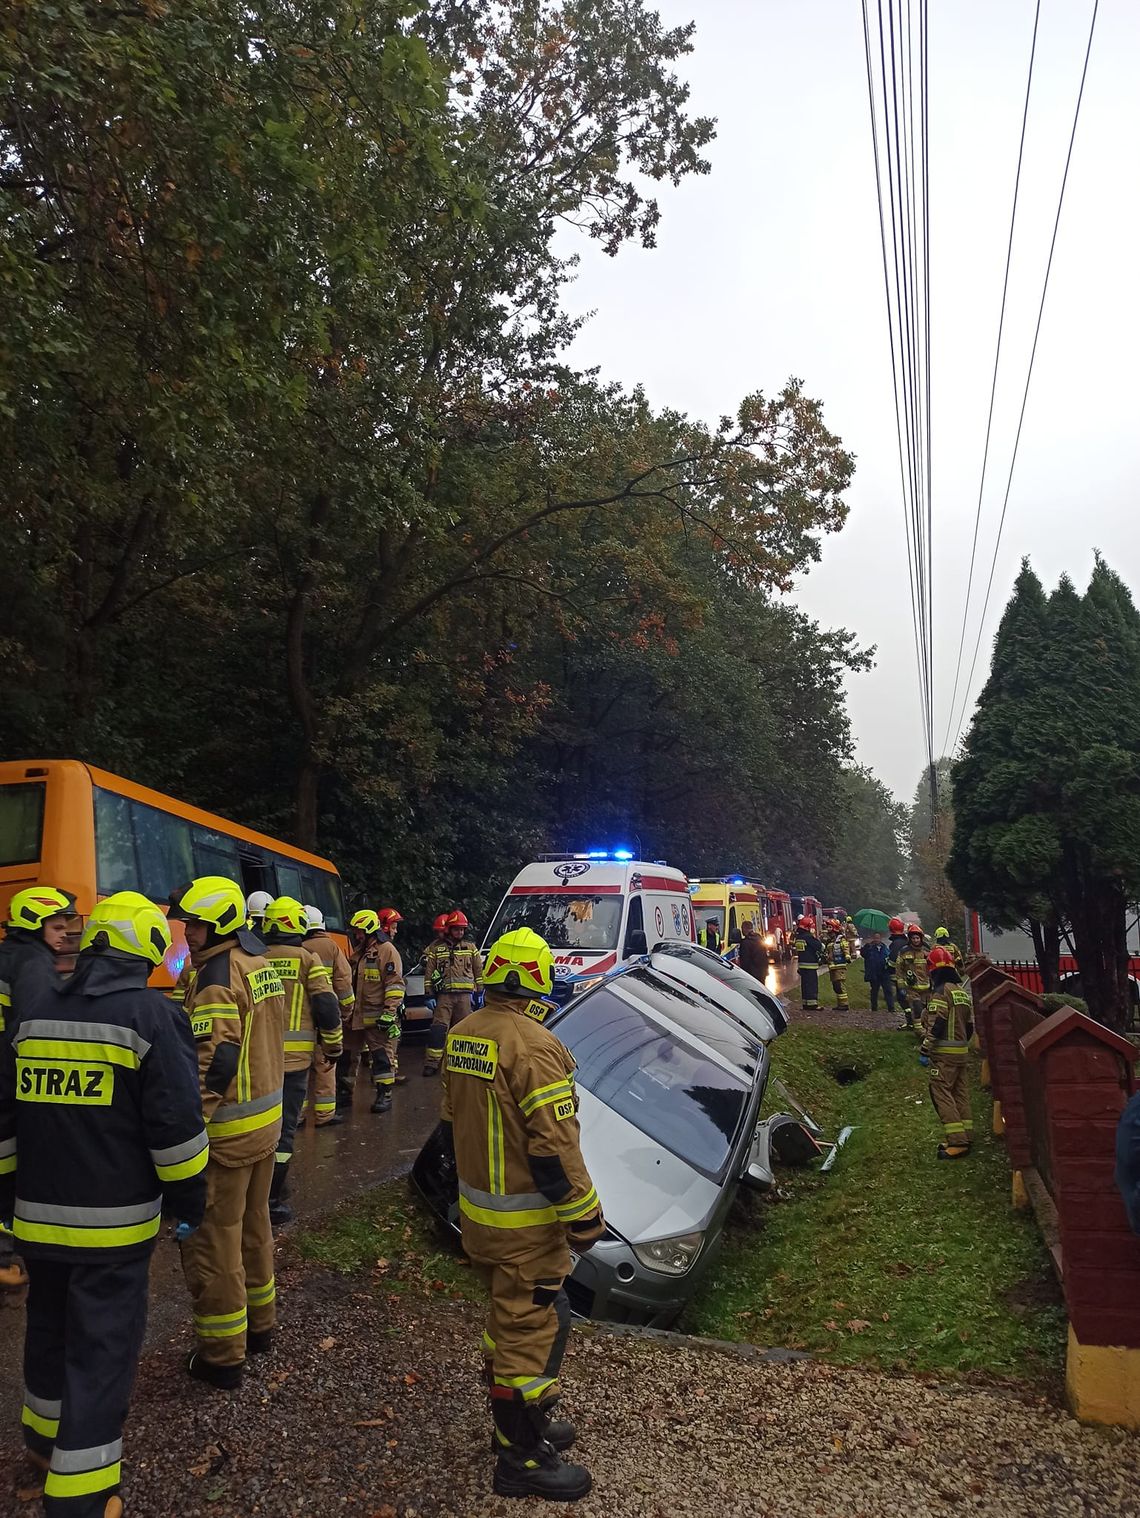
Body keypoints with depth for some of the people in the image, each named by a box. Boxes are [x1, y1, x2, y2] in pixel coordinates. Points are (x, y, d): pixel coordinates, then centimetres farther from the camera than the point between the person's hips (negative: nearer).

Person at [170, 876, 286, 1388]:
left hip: (228, 1129, -9)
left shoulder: (216, 977, -19)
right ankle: (259, 1324, 37)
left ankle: (221, 1356, 15)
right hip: (268, 1119, 9)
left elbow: (213, 1062, -25)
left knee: (213, 1240, 5)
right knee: (253, 1227, 22)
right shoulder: (263, 968, 8)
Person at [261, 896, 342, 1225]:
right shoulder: (307, 959, -4)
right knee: (285, 1127, 4)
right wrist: (333, 1047, 5)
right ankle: (273, 1201, 5)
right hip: (293, 1056, -3)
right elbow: (327, 1006, -8)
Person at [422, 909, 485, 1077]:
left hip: (465, 994, 2)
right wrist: (430, 996, -2)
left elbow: (479, 971, 11)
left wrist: (479, 993, 7)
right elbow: (428, 973, 3)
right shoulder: (435, 948, 4)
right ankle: (431, 1063, -6)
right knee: (438, 1029, -8)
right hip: (443, 995, -2)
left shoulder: (470, 946, 10)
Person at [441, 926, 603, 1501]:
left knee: (509, 1320, 24)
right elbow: (553, 1146, -25)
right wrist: (584, 1217, -13)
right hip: (524, 1224, -9)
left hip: (476, 1212, 9)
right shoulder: (534, 1046, -26)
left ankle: (523, 1422, 41)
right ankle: (522, 1458, 21)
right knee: (531, 1330, 6)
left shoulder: (461, 1036, 2)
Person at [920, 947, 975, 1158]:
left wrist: (925, 1050, -15)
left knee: (941, 1093, -7)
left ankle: (957, 1142, -11)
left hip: (944, 1053, -9)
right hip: (962, 1051, 9)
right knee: (961, 1093, 13)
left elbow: (936, 1025, -20)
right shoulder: (962, 991, 13)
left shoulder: (941, 992, -14)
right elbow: (970, 1025, 18)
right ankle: (966, 1137, 18)